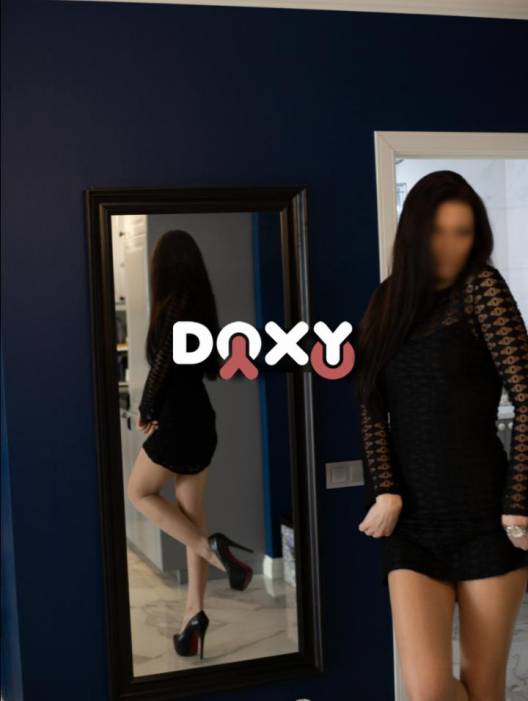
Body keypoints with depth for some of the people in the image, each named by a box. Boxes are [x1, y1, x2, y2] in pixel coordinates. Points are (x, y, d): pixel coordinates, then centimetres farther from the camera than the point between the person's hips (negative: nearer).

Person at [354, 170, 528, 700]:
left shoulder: (480, 288, -2)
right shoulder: (389, 302, 11)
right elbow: (372, 408, 7)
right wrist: (385, 492, -5)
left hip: (484, 518, -3)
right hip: (412, 523, 3)